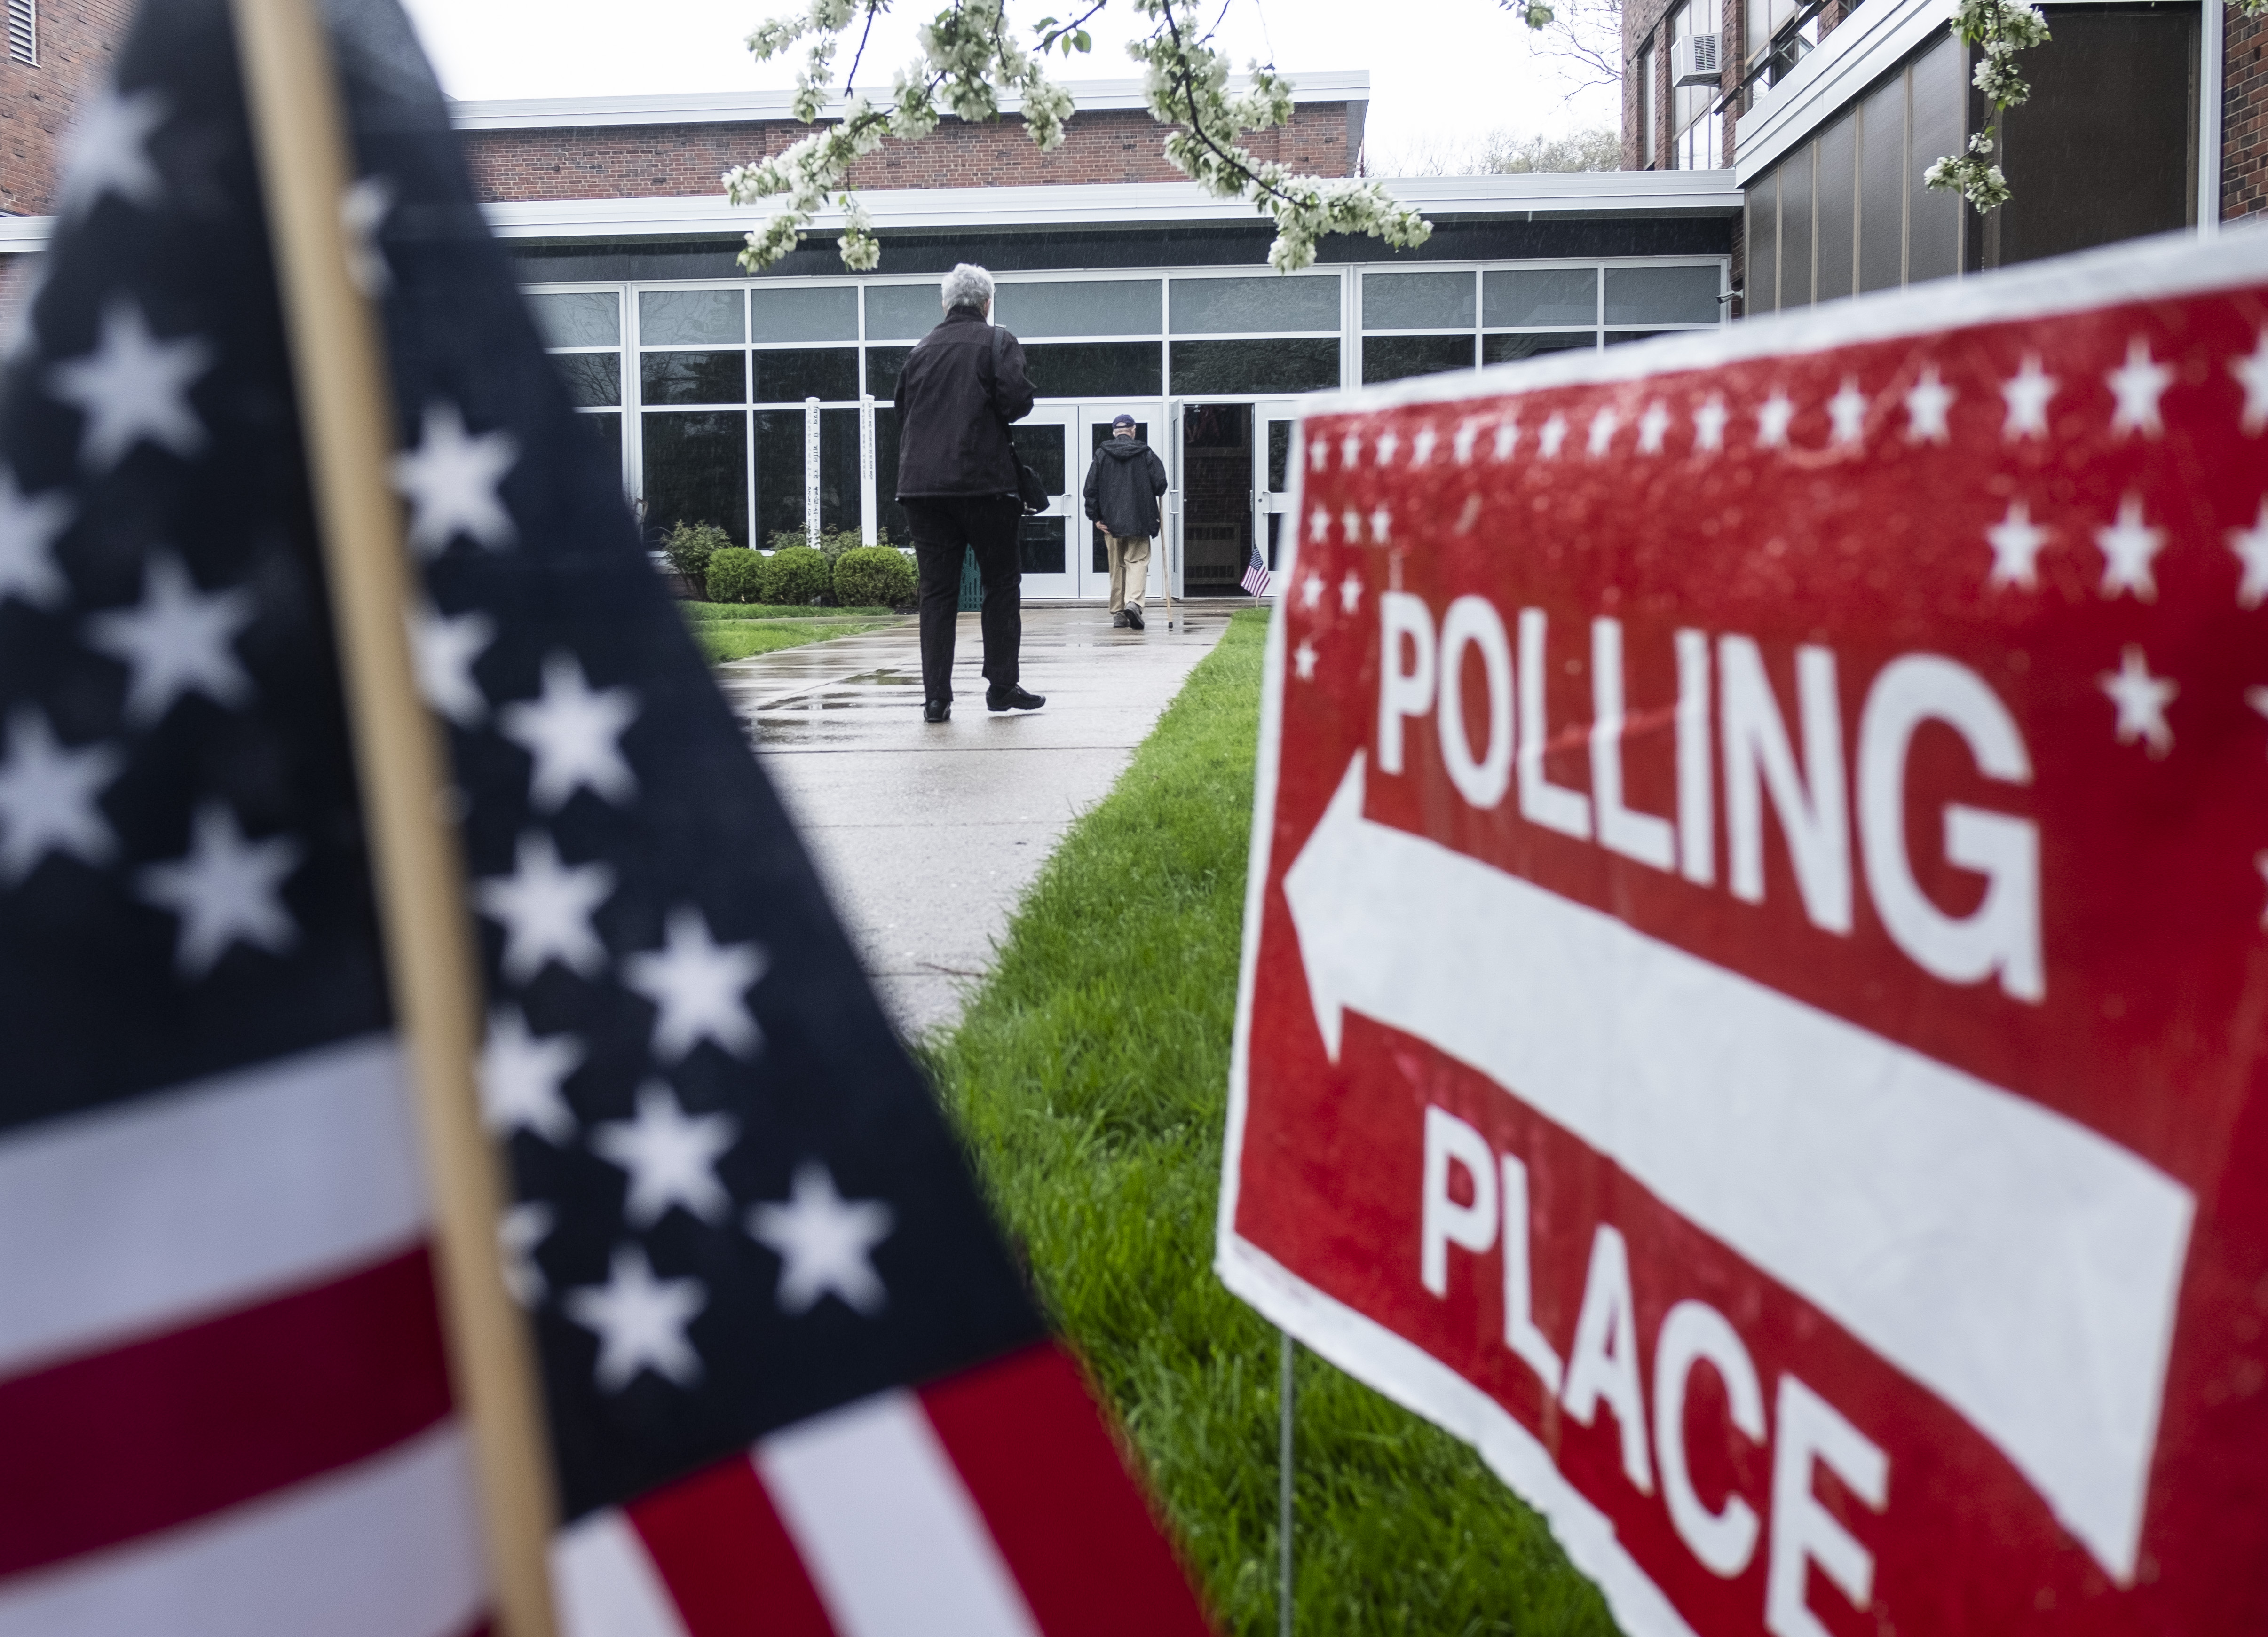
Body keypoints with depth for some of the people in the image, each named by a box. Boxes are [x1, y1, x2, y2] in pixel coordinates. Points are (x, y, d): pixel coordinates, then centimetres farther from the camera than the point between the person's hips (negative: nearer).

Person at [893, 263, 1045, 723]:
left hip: (922, 483, 4)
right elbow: (1017, 401, -11)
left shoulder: (920, 350, 13)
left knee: (937, 591, 4)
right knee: (1001, 584, 8)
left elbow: (903, 414, 17)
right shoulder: (998, 343, -1)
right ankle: (1002, 685, 9)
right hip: (984, 482, -4)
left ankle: (936, 697, 0)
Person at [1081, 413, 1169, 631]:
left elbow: (1091, 487, 1)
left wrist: (1095, 515, 7)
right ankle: (1133, 602, -25)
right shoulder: (1146, 453, 0)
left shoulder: (1102, 454, 4)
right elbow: (1160, 484, -2)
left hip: (1111, 521, 2)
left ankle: (1118, 612, 13)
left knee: (1116, 566, 11)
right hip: (1139, 519, -2)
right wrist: (1150, 496, 20)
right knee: (1138, 561, -1)